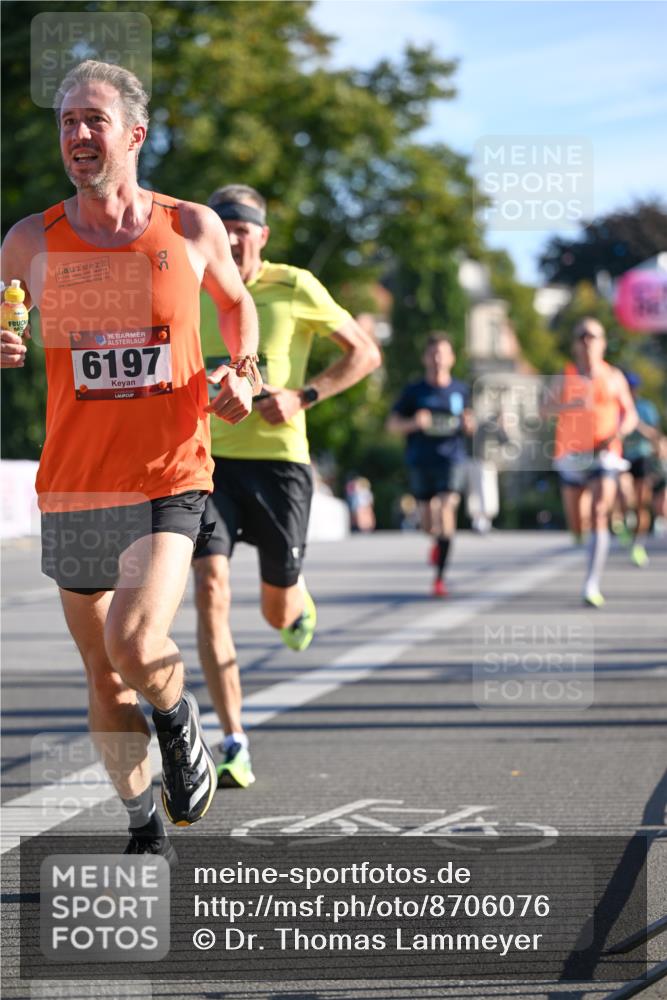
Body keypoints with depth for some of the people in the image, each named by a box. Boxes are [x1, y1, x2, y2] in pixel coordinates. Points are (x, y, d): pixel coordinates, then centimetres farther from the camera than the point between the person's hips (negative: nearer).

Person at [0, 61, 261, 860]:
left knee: (134, 644, -23)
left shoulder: (192, 228, 1)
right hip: (71, 487, 2)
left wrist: (242, 373, 3)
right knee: (103, 677, 10)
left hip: (169, 479, -2)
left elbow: (236, 302, 20)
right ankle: (145, 831, 28)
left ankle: (179, 724, 11)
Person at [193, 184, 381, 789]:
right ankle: (235, 746, -14)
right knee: (211, 591, -17)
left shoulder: (294, 288, -5)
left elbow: (365, 354, 0)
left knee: (277, 613, 7)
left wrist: (303, 397, -13)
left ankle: (300, 606, 49)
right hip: (210, 461, 2)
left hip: (279, 460, -2)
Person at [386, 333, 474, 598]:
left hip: (451, 459, -1)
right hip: (420, 463, 1)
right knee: (428, 524, 6)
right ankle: (438, 541, 44)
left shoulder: (461, 391, 7)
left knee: (446, 512, -17)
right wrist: (413, 423, -15)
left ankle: (440, 576, -12)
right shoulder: (414, 391, 3)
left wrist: (469, 425, -4)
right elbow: (392, 424, 5)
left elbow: (468, 421, 20)